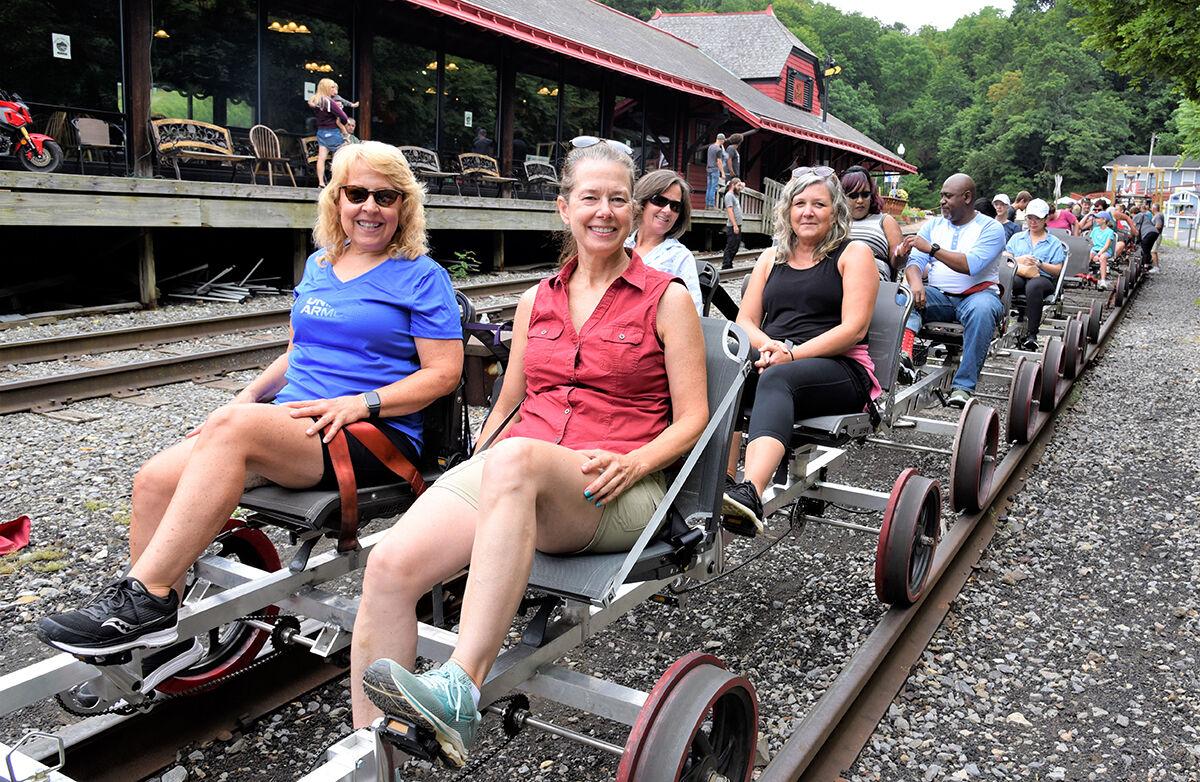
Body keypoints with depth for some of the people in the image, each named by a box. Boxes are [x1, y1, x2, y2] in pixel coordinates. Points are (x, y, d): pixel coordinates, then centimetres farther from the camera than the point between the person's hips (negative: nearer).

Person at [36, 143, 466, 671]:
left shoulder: (421, 276, 2)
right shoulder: (319, 266, 21)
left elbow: (443, 373, -6)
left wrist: (362, 403, -18)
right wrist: (249, 395, 9)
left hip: (376, 438, -7)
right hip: (292, 426, 7)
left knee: (234, 428, -33)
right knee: (155, 480, -15)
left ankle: (147, 597, -26)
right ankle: (157, 638, -6)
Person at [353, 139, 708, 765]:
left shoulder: (667, 299, 8)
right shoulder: (535, 302, 21)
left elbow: (691, 418, 3)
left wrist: (633, 463, -15)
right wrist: (469, 473, 11)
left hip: (613, 491, -4)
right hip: (510, 473, 4)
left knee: (512, 458, -40)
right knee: (388, 566, -24)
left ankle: (460, 689, -42)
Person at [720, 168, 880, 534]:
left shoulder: (854, 254, 8)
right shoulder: (771, 258, 23)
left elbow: (854, 328, -4)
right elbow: (745, 320, 15)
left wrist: (792, 353, -16)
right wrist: (768, 345, -9)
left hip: (841, 369, -4)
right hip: (774, 361, 4)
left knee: (777, 378, -38)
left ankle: (750, 493, -60)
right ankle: (720, 483, -47)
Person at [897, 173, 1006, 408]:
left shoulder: (991, 228, 0)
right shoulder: (933, 225, 14)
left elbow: (971, 265, -17)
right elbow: (915, 260, 1)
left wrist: (932, 248, -21)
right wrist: (916, 282, -22)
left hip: (977, 294, -3)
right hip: (938, 296, 3)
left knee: (982, 309, -38)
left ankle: (963, 386, -35)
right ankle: (905, 352, -52)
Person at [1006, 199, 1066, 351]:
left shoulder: (1055, 243, 18)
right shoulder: (1017, 238, 26)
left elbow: (1057, 270, 8)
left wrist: (1039, 263, -9)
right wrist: (1020, 261, -4)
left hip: (1043, 278, -2)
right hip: (1018, 276, 2)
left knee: (1033, 286, -41)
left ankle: (1031, 334, -43)